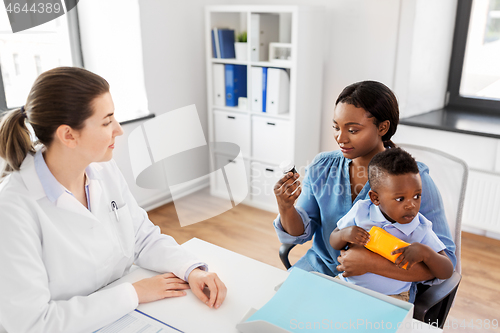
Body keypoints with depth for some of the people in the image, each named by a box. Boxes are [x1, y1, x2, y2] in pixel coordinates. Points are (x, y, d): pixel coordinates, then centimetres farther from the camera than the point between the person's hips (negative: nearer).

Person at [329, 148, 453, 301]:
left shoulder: (420, 229, -6)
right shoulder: (361, 210, -3)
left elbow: (447, 272, -4)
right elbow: (333, 242, 7)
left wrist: (424, 252, -25)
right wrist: (344, 234, -18)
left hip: (391, 296, -2)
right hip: (349, 281, 2)